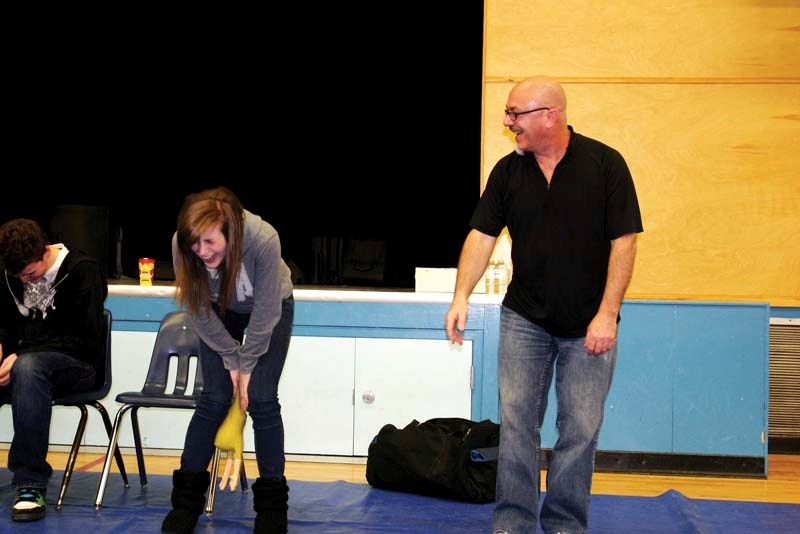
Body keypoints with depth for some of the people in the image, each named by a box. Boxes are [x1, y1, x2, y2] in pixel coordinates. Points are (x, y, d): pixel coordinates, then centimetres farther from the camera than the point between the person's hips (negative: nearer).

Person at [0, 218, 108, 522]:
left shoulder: (83, 271, -8)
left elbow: (84, 339, -14)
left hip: (78, 364, -5)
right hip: (25, 360, 5)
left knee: (28, 367, -40)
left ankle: (30, 485, -39)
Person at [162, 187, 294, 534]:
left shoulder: (263, 239, -41)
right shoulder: (181, 245, -32)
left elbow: (264, 313, -27)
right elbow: (200, 312, -17)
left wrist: (247, 365, -18)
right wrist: (231, 360, -14)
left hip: (271, 308, -2)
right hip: (218, 312, 2)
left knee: (261, 398, -11)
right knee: (214, 398, -6)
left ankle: (272, 504, 0)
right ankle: (186, 500, 5)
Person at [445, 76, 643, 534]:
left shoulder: (605, 164, -9)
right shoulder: (508, 171, 1)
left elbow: (624, 240, -10)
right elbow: (482, 235, -1)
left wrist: (607, 314, -15)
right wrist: (461, 297, -14)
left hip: (588, 326, -2)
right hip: (524, 319, 3)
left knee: (581, 429, 4)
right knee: (516, 422, 3)